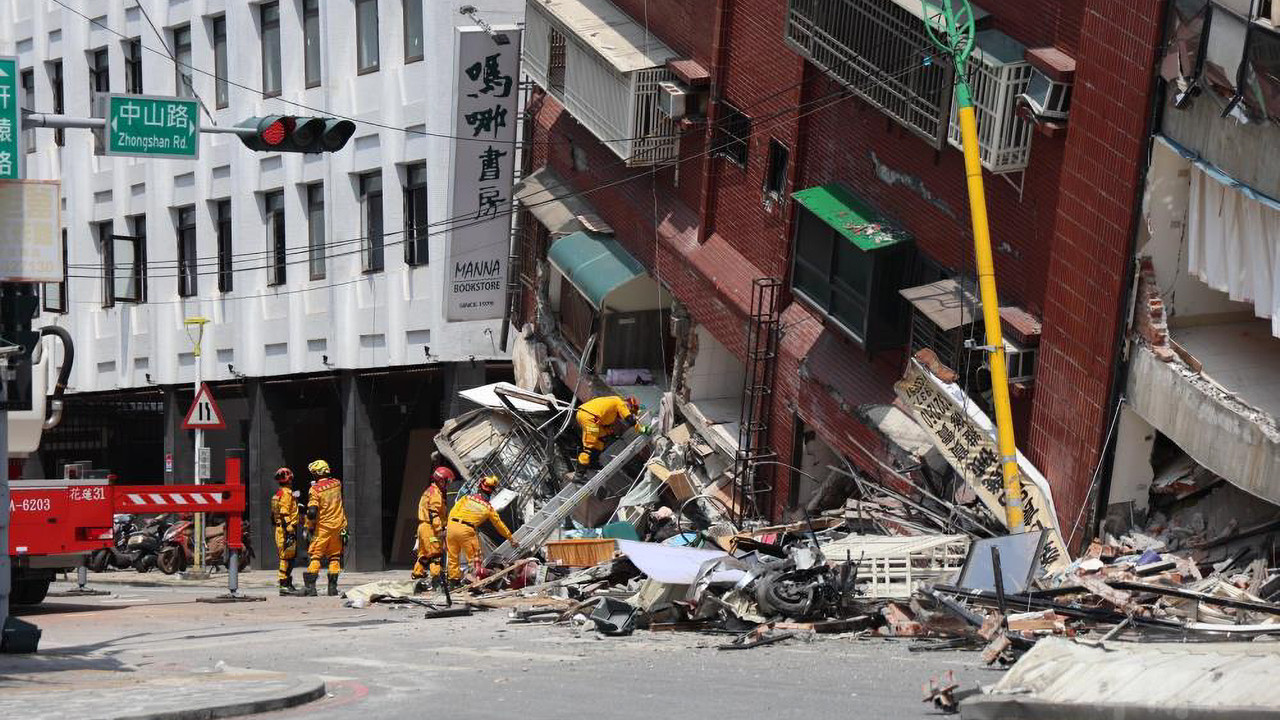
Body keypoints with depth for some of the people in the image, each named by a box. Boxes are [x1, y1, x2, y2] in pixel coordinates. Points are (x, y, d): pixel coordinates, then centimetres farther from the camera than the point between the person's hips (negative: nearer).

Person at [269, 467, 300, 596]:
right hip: (286, 529, -10)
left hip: (280, 529, 10)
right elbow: (284, 514, -20)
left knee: (288, 558, 14)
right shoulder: (286, 493, -13)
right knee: (287, 557, -10)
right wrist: (289, 531, -22)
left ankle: (288, 584, 18)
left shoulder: (279, 494, 18)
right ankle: (284, 585, -11)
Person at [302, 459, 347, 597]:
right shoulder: (337, 483, 2)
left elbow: (312, 512, -17)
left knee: (315, 556, 1)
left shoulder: (315, 489, -13)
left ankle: (310, 585, -7)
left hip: (322, 527, -4)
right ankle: (333, 587, 9)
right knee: (335, 557, 11)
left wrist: (310, 527, -4)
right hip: (338, 526, 4)